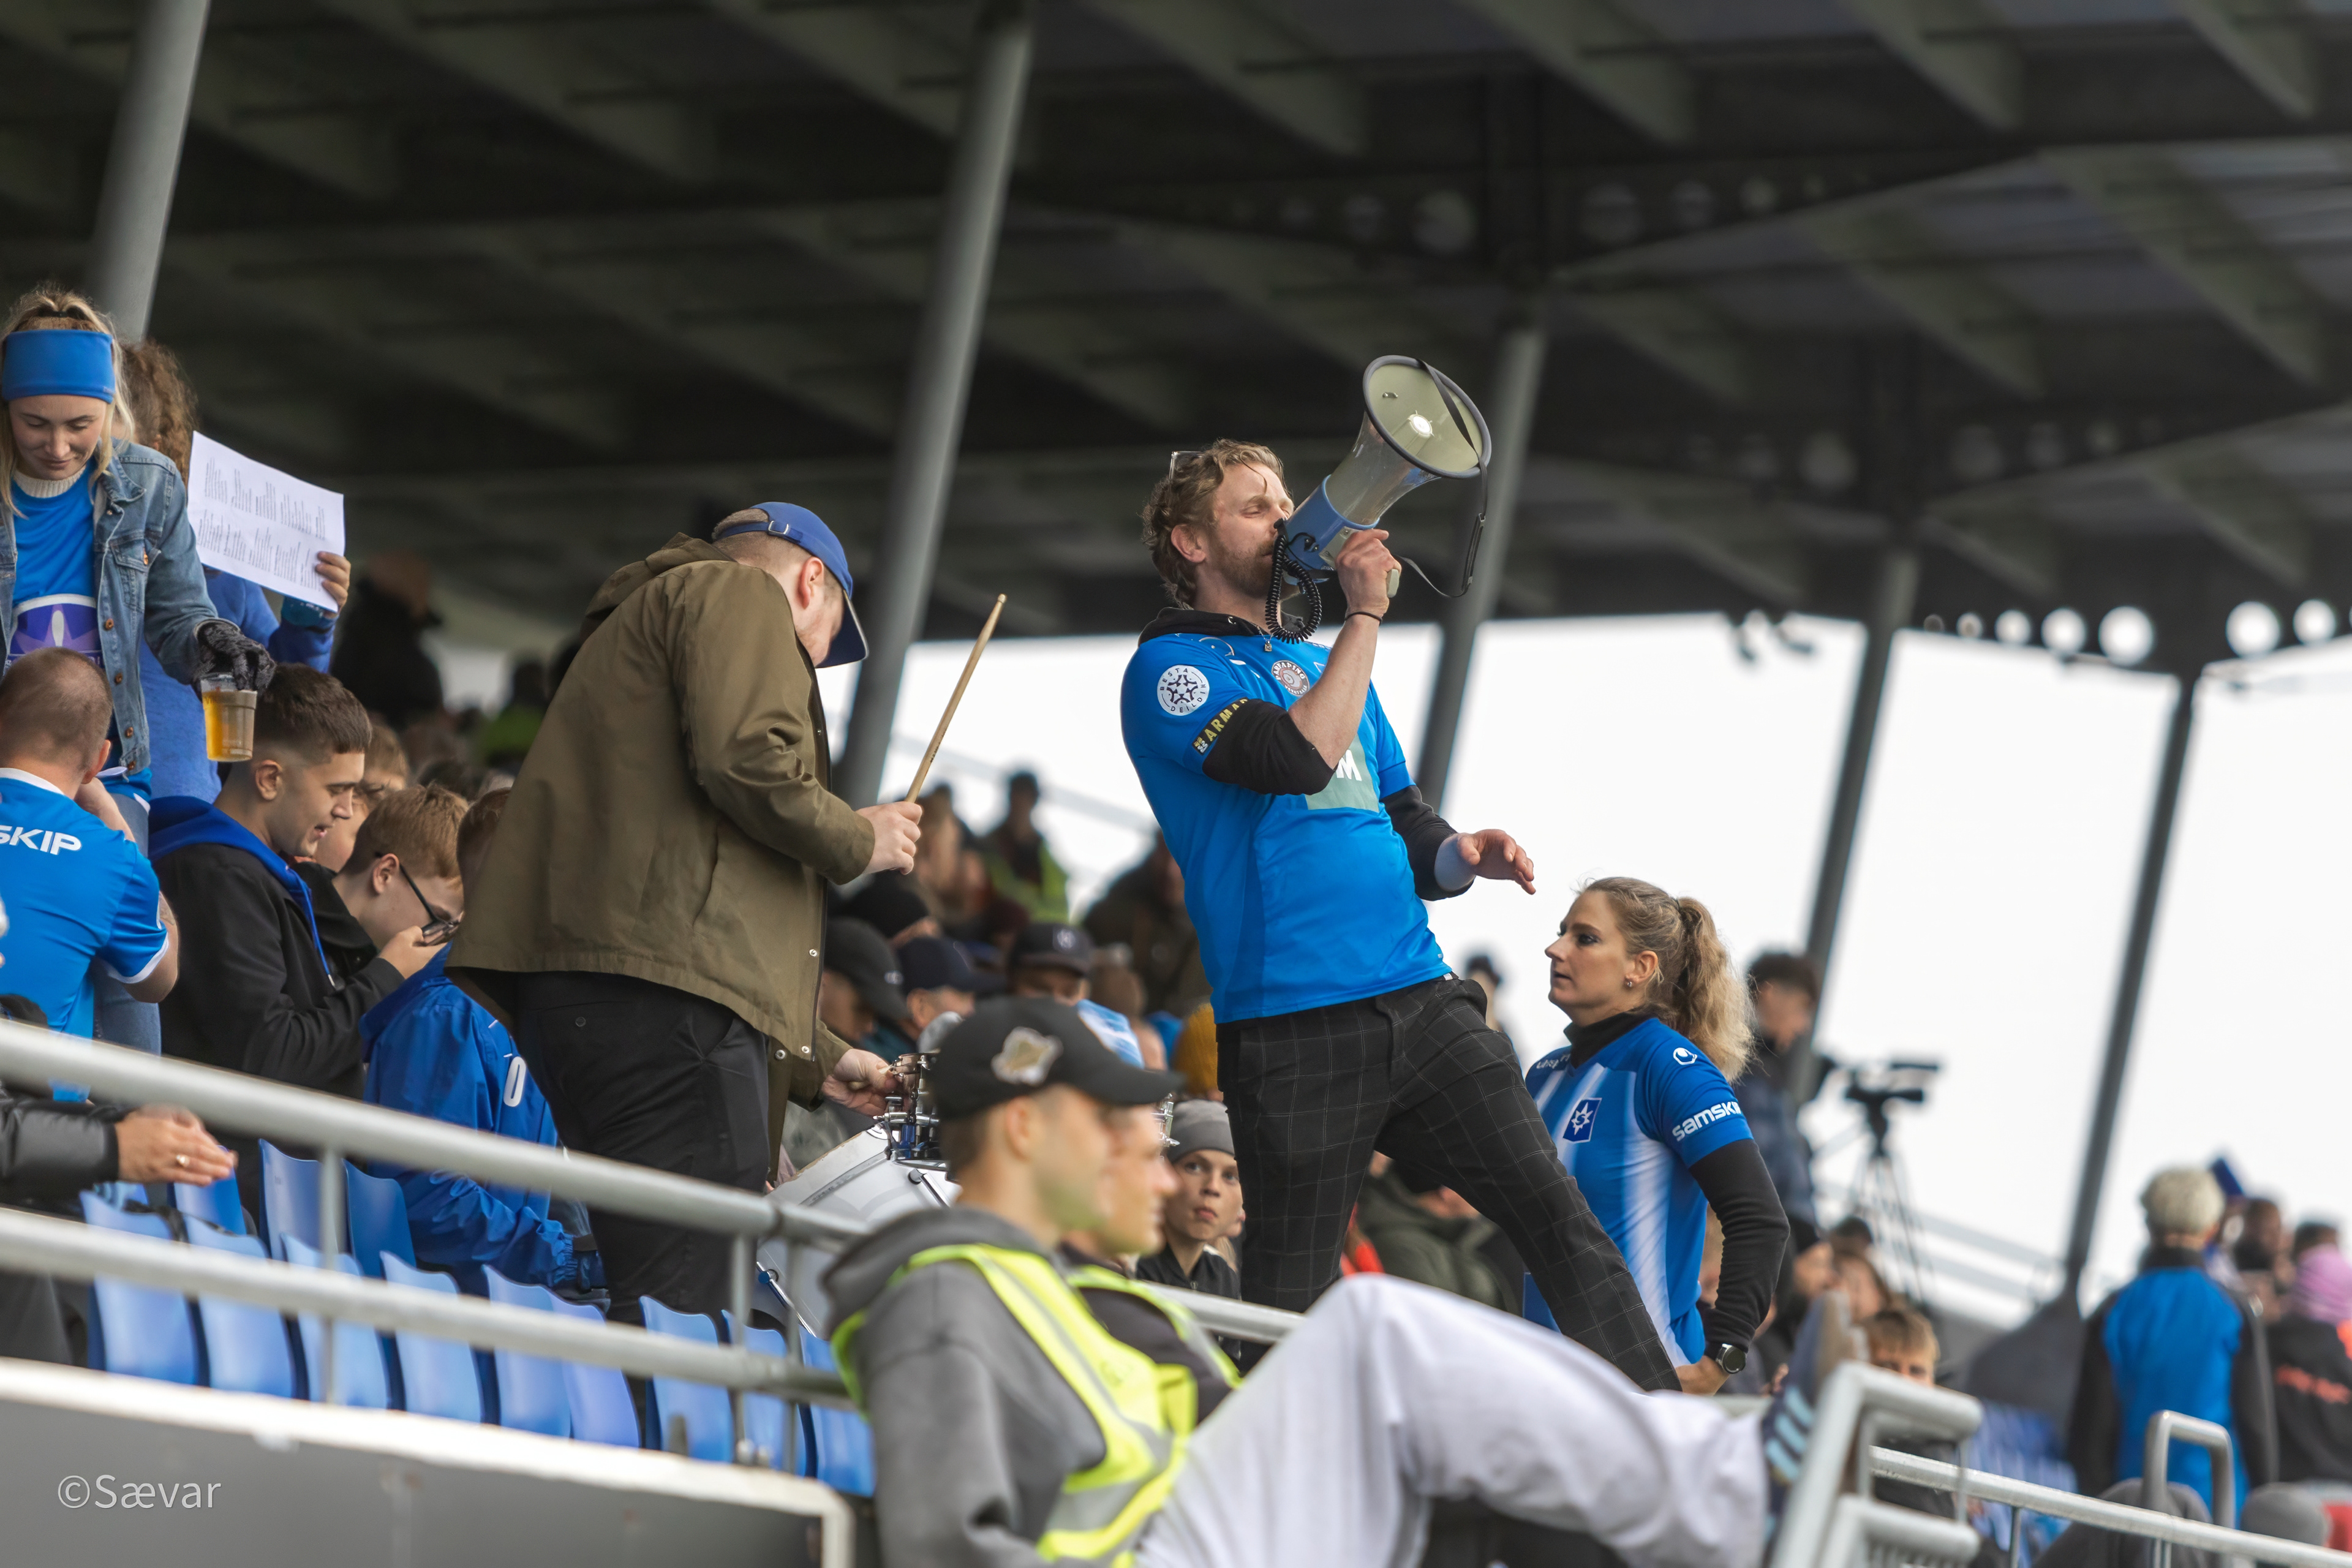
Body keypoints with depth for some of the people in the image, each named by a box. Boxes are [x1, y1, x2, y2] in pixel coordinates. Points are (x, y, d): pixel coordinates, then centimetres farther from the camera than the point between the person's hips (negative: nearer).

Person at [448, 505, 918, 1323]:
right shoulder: (739, 594, 9)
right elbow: (745, 760, -12)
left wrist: (817, 1063, 39)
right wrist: (858, 841, 6)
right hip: (667, 987, -10)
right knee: (690, 1316, -19)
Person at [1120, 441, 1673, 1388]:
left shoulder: (1323, 667, 23)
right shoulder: (1170, 670, 1)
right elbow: (1301, 759, -17)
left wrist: (1462, 856, 3)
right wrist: (1364, 613, -9)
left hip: (1420, 1002, 6)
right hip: (1294, 1031, -6)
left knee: (1558, 1217, -6)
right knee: (1291, 1302, -2)